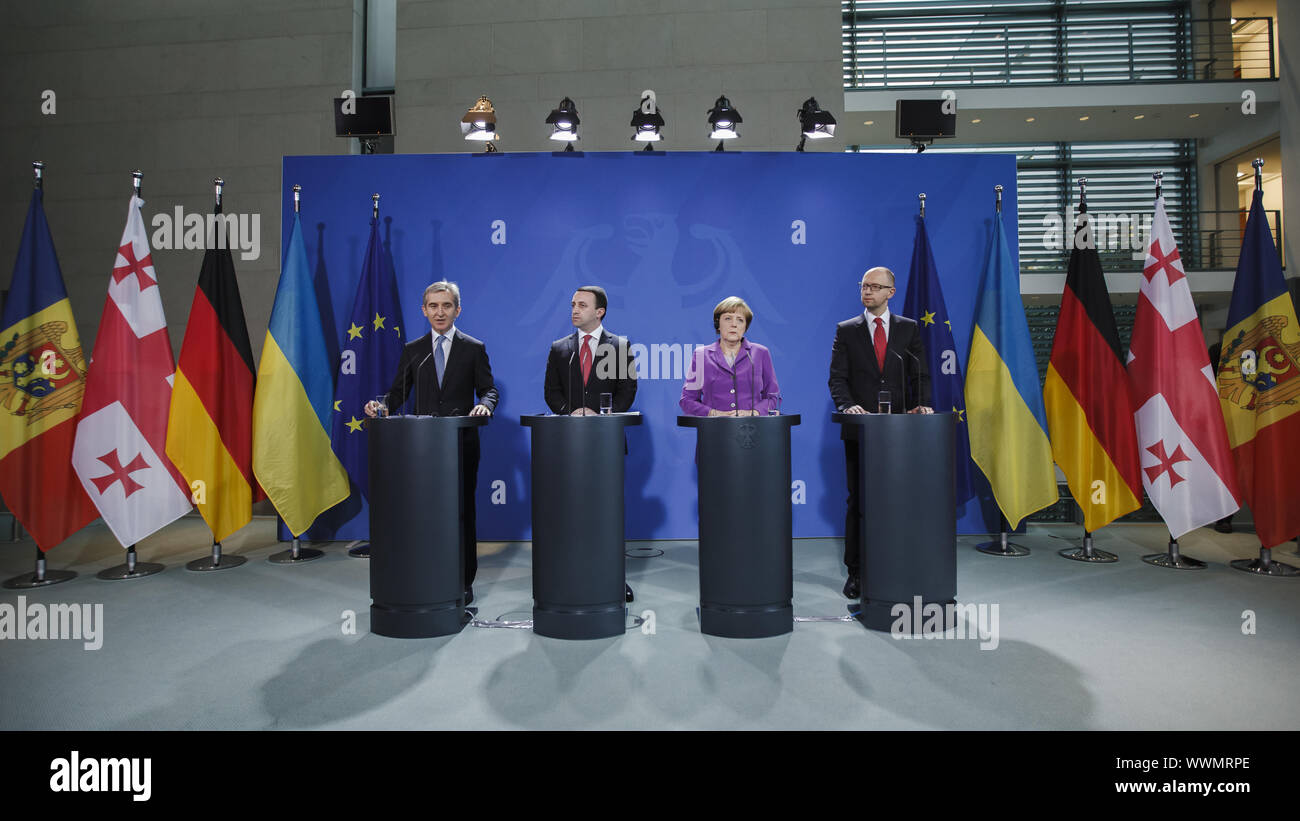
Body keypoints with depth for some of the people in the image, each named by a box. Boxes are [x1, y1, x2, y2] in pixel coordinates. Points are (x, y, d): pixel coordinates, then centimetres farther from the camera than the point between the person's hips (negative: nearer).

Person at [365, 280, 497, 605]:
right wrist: (381, 405, -11)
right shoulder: (412, 350, 11)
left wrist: (484, 404, -19)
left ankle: (463, 582, 11)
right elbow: (399, 391, 10)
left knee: (463, 511, 3)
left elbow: (488, 388, 3)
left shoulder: (474, 349, 6)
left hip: (462, 443, -2)